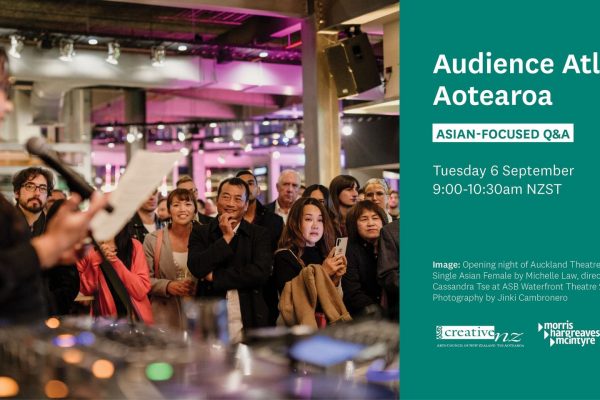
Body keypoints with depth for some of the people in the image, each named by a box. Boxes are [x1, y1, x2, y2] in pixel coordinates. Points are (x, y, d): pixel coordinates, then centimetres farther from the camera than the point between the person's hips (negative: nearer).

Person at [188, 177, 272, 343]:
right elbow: (196, 268, -8)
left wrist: (215, 276, -8)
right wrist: (226, 237, -8)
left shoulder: (259, 234, 6)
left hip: (248, 320, 0)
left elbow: (261, 272, -9)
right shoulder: (200, 232, 7)